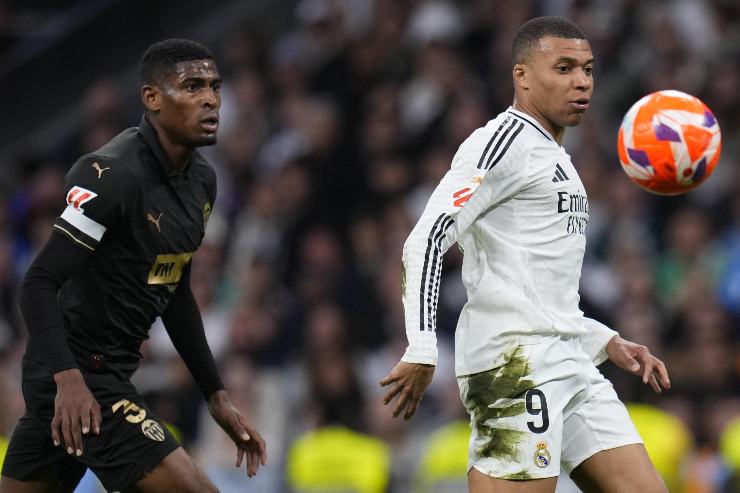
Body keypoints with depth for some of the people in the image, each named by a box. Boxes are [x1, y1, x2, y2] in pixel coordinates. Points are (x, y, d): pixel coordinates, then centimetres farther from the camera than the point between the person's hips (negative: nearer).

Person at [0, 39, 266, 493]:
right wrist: (68, 378, -35)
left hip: (112, 371, 10)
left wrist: (217, 396, 18)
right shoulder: (113, 174, -19)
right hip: (79, 375, -10)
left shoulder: (202, 180, 9)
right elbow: (39, 283, -22)